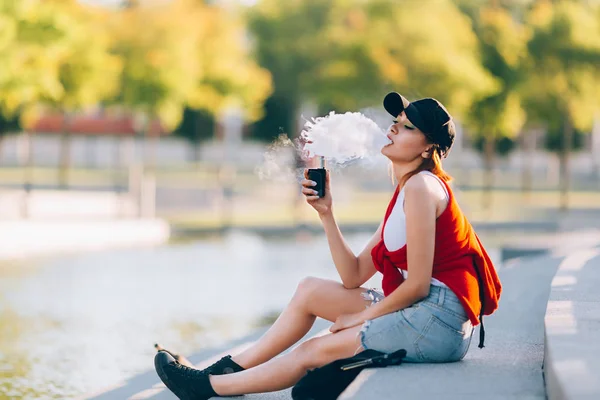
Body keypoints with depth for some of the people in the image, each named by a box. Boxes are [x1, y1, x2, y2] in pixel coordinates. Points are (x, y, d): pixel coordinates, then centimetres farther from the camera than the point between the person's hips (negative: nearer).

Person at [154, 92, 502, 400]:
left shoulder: (421, 186, -13)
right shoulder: (404, 195, 18)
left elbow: (418, 284, -17)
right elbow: (353, 277, 13)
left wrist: (362, 317, -4)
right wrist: (326, 212, 5)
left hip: (438, 318, -10)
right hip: (423, 313, 10)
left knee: (312, 352, -6)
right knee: (310, 290, 14)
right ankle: (233, 367, 18)